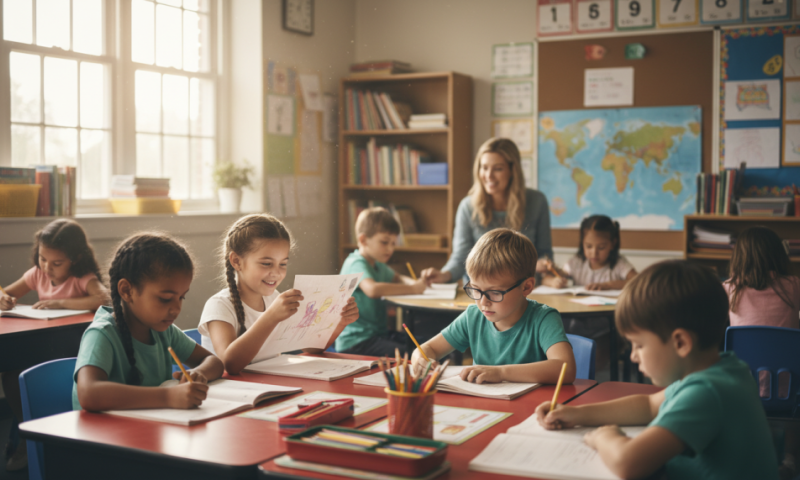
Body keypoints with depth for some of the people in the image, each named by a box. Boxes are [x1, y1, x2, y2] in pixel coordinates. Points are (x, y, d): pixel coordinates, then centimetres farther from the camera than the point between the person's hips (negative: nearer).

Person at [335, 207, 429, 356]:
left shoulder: (377, 265, 15)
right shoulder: (356, 264, -16)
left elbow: (396, 278, 30)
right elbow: (372, 289, -35)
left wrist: (414, 282, 5)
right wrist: (412, 289, -28)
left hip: (377, 332, 10)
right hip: (355, 341, -10)